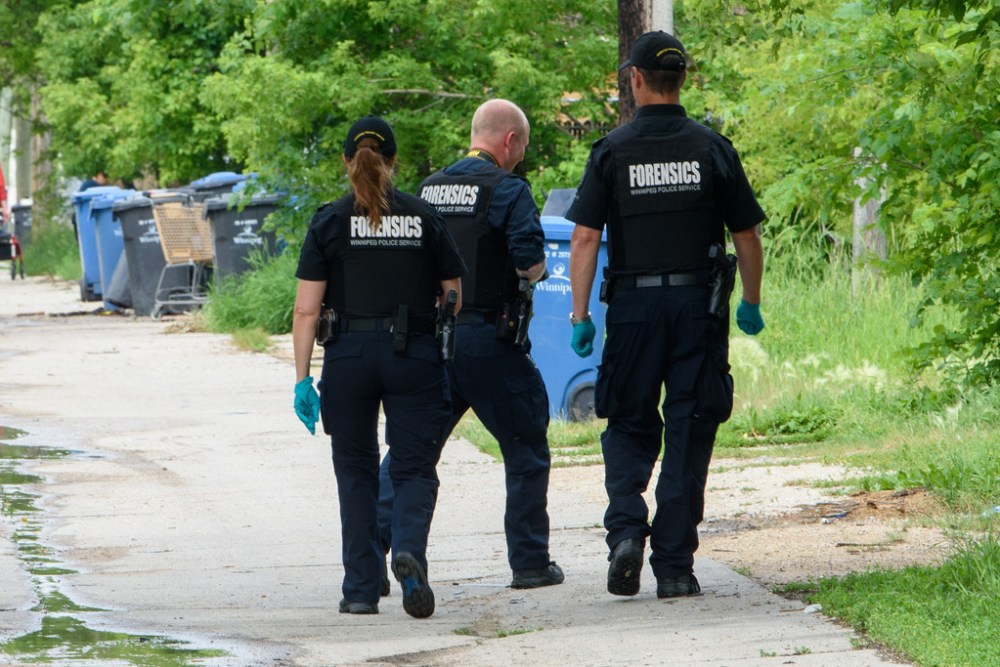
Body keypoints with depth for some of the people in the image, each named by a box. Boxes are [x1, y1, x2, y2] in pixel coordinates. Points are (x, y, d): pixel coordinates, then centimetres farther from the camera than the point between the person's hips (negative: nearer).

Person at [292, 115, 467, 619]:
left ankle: (361, 587, 12)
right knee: (414, 468, 5)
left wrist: (303, 377, -1)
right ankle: (409, 550, -24)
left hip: (349, 355, 0)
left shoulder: (329, 222, 0)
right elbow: (454, 298, 7)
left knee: (356, 471, 13)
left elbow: (307, 309, -4)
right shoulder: (424, 218, 5)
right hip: (414, 354, 0)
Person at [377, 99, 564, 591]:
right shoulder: (508, 189, -9)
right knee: (525, 448, 8)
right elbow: (531, 262, -17)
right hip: (488, 338, -5)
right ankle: (529, 562, 8)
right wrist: (529, 270, 5)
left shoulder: (429, 189, 11)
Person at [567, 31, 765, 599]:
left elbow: (585, 238, -6)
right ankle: (675, 567, 3)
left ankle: (626, 528, -11)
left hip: (633, 305, 0)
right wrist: (752, 304, 17)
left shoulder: (612, 151, -1)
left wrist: (580, 315, -2)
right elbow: (747, 236, 4)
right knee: (688, 435, 4)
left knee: (629, 428, 13)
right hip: (698, 304, 0)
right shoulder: (712, 149, 1)